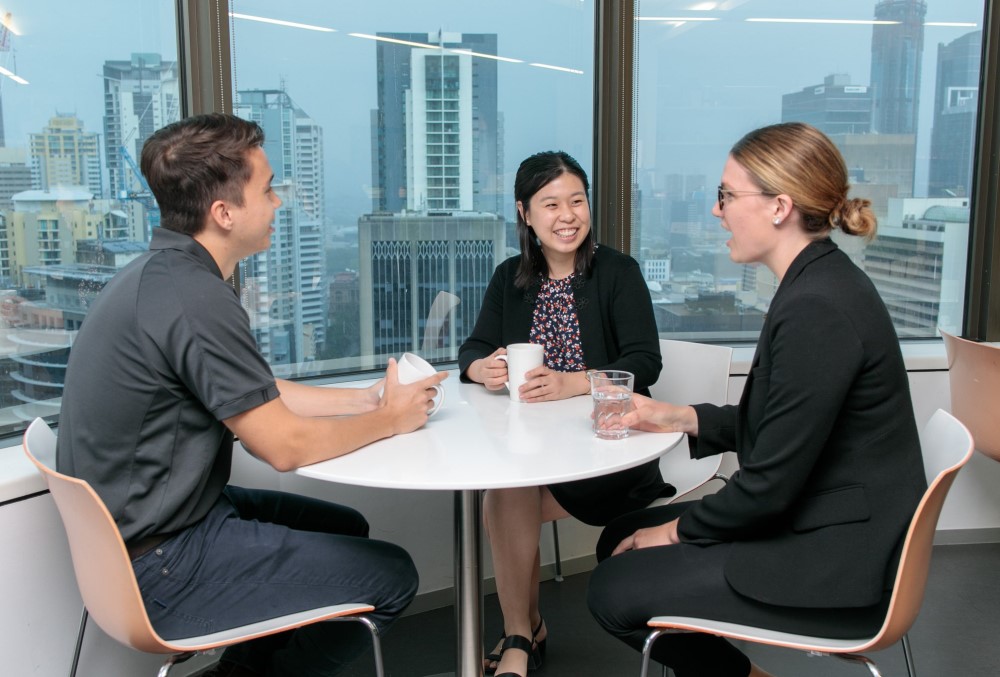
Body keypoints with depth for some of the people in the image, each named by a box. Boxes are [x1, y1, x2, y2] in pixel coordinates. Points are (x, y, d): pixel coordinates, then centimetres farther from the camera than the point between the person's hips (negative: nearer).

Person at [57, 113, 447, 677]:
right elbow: (285, 446, -22)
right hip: (159, 566, -10)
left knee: (344, 528, 20)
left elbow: (261, 397, 12)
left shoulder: (158, 273, 5)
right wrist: (389, 419, -6)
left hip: (136, 524, 10)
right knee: (391, 576, -5)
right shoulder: (195, 298, -27)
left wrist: (367, 397, 6)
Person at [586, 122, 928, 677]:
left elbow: (771, 483, -23)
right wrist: (681, 418, 7)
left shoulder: (817, 309, -26)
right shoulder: (821, 283, 6)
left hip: (835, 569, -10)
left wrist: (677, 529, -8)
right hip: (813, 530, 10)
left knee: (613, 593, -8)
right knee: (620, 539, 12)